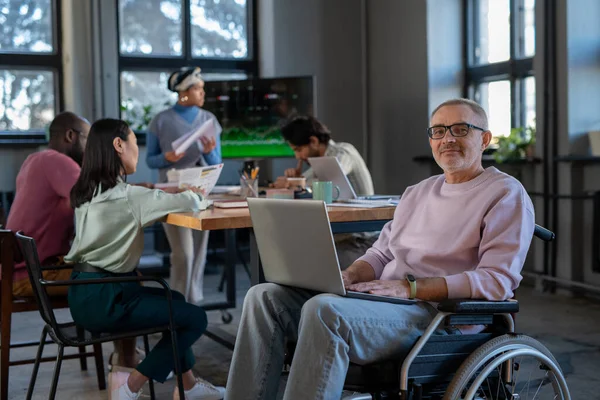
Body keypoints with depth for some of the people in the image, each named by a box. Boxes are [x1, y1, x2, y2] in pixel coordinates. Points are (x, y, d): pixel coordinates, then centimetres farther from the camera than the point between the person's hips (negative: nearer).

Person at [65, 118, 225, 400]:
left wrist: (163, 196, 11)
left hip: (85, 292, 10)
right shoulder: (127, 195, -17)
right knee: (195, 318, -3)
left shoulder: (86, 192, 9)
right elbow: (191, 202, -14)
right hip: (102, 298, -9)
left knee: (175, 300, 23)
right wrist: (189, 193, 8)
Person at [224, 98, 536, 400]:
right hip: (383, 300, 8)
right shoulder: (417, 193, 24)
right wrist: (347, 277, 0)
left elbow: (497, 280, -12)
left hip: (437, 311, -8)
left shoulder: (506, 194, 0)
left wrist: (410, 287, -18)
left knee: (323, 310, -34)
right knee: (265, 296, -9)